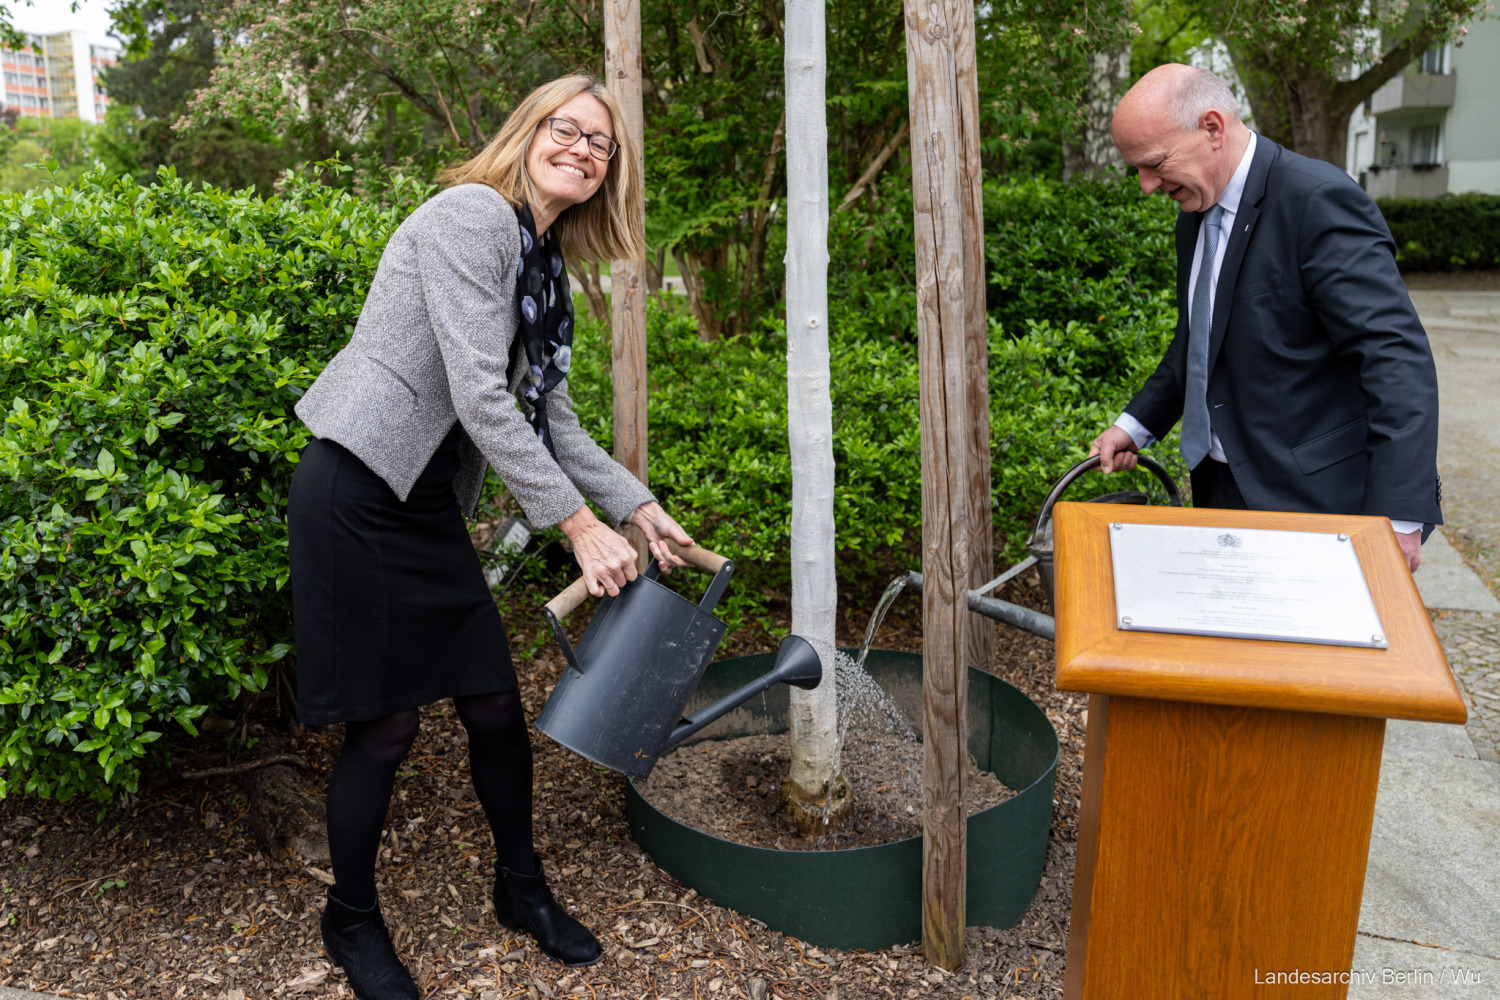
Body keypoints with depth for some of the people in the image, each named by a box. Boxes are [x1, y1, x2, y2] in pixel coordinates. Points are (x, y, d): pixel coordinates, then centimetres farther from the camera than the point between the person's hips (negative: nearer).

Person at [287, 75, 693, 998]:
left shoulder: (546, 271, 14)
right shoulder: (473, 216, -14)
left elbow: (552, 420, 15)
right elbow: (478, 397, -21)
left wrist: (639, 506, 7)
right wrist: (578, 523, -18)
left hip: (429, 504, 8)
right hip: (355, 492, -8)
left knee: (495, 703, 10)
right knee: (385, 724, 2)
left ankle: (523, 888, 31)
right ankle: (352, 920, 26)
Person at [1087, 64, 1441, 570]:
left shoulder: (1319, 201, -18)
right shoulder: (1197, 212, 10)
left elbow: (1400, 363, -22)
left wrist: (1398, 519, -25)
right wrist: (1135, 425, 17)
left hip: (1313, 498, -7)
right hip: (1221, 490, 8)